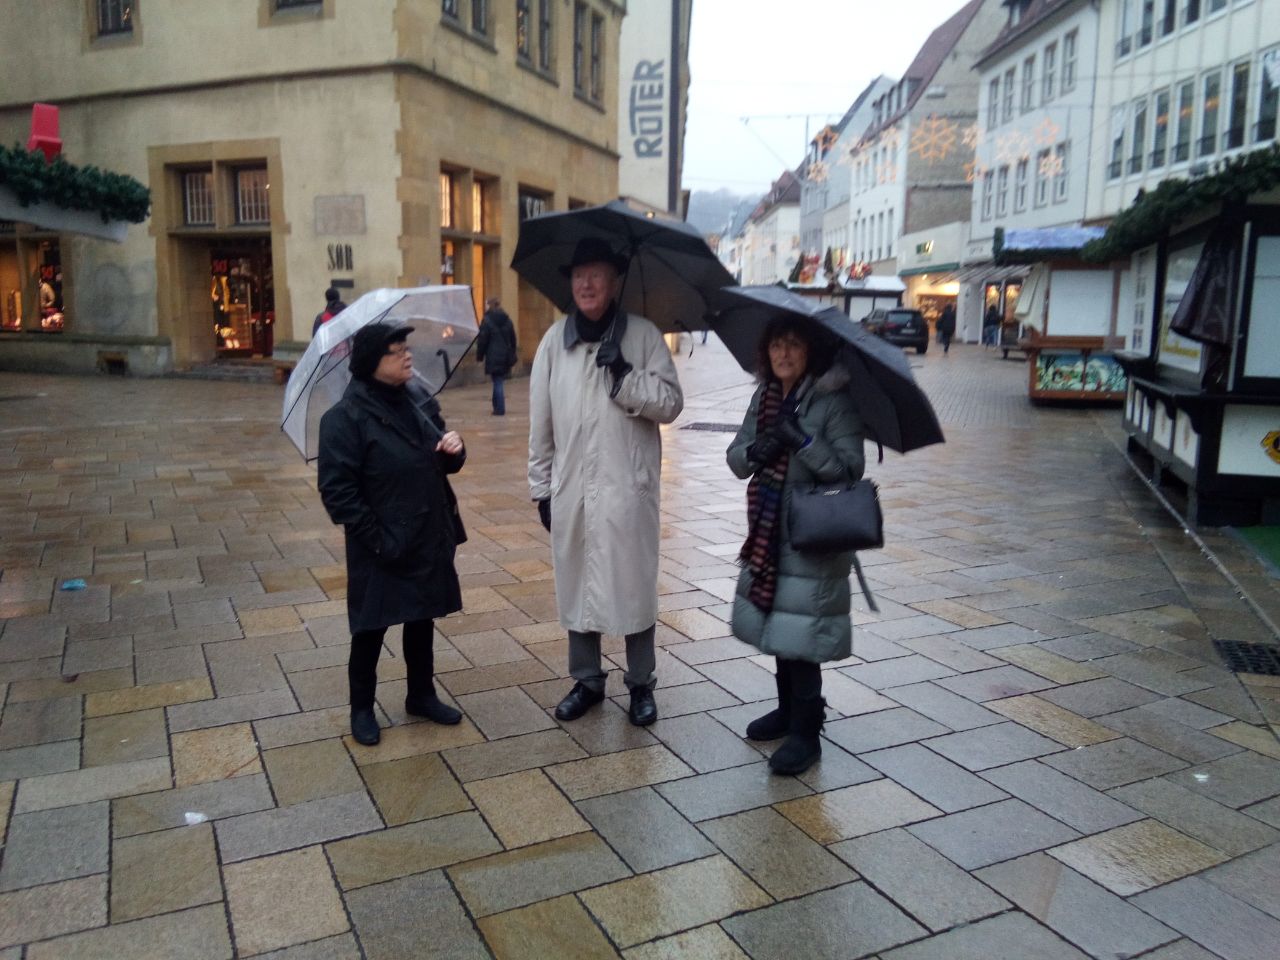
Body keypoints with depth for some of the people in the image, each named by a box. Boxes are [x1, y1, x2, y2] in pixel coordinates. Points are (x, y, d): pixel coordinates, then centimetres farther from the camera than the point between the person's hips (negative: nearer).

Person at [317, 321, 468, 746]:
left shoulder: (419, 400, 4)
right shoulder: (346, 417, -15)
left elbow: (445, 462, 14)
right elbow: (337, 489, -18)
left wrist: (455, 449, -9)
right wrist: (376, 538, -21)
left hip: (428, 541, 6)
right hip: (381, 550, -6)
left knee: (422, 620, 19)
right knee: (371, 629, 9)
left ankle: (421, 695, 37)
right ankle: (362, 708, 28)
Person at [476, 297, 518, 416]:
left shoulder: (487, 321, -9)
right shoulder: (507, 320, 10)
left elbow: (482, 340, -8)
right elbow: (513, 339, 15)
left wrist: (479, 355, 1)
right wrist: (512, 355, 21)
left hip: (493, 357, -6)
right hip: (506, 356, 6)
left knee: (497, 383, -4)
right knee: (498, 382, 14)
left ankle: (500, 409, -4)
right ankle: (498, 407, 17)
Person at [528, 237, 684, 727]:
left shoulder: (643, 335, -2)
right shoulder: (555, 339, 4)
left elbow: (671, 404, -6)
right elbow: (541, 419, 5)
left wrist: (626, 374, -20)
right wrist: (541, 487, 5)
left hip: (627, 486, -2)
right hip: (571, 486, 3)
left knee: (634, 586, 6)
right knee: (577, 584, 13)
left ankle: (641, 684, 24)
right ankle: (586, 680, 30)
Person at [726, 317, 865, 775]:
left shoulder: (833, 400, -11)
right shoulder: (764, 396, 8)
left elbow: (849, 469, -16)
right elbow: (735, 458, 7)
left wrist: (803, 440, -28)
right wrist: (753, 452, -15)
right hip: (769, 534, 7)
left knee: (800, 636, -4)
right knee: (777, 627, 17)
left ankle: (805, 733, 12)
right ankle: (788, 710, 36)